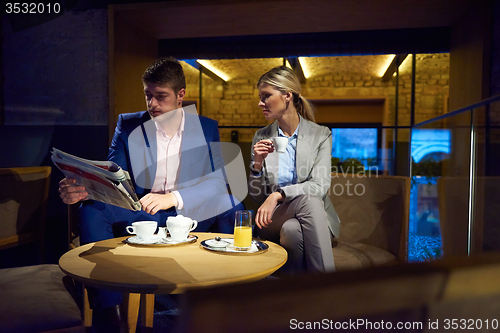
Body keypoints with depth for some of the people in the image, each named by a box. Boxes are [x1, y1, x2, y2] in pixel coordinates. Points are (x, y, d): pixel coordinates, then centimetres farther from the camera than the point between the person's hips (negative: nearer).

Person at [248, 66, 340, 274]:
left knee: (292, 229, -37)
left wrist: (278, 194, -27)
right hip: (274, 220, 1)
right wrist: (258, 163, -13)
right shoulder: (262, 137, 6)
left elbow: (320, 185, -13)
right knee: (308, 200, -32)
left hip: (313, 218, -1)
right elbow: (256, 195, 6)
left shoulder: (320, 135, 0)